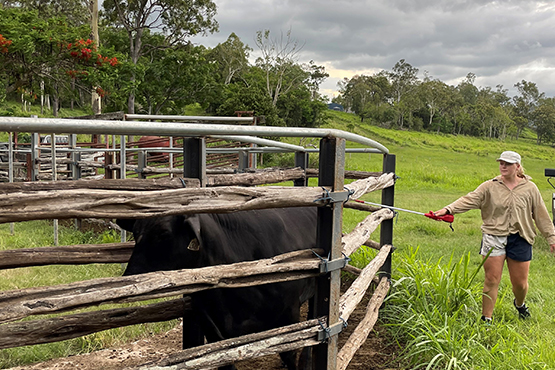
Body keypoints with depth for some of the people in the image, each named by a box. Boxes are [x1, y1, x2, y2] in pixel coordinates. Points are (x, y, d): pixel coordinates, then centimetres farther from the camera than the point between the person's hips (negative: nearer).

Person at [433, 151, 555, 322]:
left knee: (520, 282, 8)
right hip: (494, 238, -1)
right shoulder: (489, 187, 0)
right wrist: (448, 209, -29)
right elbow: (469, 200, -13)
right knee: (492, 280, -1)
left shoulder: (530, 188, 4)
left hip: (520, 240, 1)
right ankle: (486, 318, 12)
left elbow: (541, 215, 10)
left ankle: (519, 303, 43)